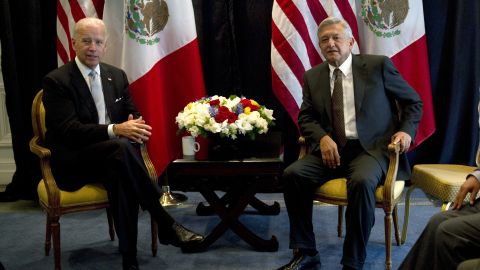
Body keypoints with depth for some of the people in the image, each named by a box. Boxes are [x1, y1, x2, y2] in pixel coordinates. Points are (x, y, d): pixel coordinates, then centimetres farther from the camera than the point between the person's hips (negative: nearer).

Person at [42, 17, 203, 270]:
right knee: (121, 148, -36)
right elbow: (68, 130, -18)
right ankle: (164, 222, -27)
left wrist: (133, 128, -17)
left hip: (111, 156, 5)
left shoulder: (117, 76, 11)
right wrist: (114, 130, -32)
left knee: (120, 176, -35)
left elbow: (132, 115, 11)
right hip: (73, 161, -4)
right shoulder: (56, 81, -7)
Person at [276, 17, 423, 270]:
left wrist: (406, 130, -10)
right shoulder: (312, 77, 11)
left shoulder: (378, 65, 2)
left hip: (371, 148, -3)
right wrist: (322, 137, -10)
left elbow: (413, 102, 10)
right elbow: (306, 117, 12)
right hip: (332, 149, 4)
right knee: (292, 174, -21)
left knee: (361, 182, -35)